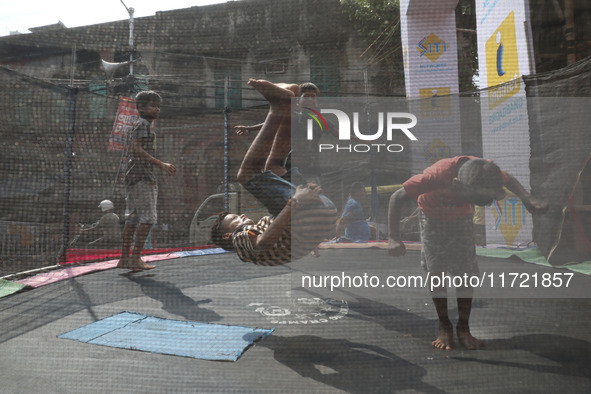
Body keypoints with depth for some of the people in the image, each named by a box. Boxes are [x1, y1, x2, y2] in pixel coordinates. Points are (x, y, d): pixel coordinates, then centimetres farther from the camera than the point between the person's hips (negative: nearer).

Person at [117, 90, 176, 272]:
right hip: (142, 177, -10)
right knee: (148, 217, -10)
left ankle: (124, 258, 14)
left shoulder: (136, 126, 23)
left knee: (132, 218, 10)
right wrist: (161, 164, -24)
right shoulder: (143, 125, -7)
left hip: (133, 176, 10)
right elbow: (137, 149, -20)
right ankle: (135, 258, -10)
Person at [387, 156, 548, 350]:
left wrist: (528, 199, -24)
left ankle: (463, 328, 12)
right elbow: (397, 198, -32)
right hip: (432, 217, -2)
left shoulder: (486, 171, -29)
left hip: (461, 218, 3)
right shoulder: (436, 175, -40)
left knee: (466, 273, -4)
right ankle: (444, 327, 12)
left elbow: (510, 180, -4)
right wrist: (393, 238, -38)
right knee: (436, 272, -5)